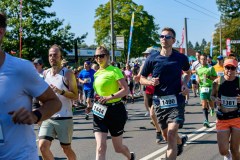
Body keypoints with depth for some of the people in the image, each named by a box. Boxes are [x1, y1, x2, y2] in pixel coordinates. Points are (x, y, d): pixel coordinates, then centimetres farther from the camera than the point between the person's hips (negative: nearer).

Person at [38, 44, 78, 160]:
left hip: (64, 118, -4)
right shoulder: (45, 73, 7)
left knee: (66, 149, 8)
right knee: (43, 147, -11)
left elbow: (75, 96, -12)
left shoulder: (67, 74, -8)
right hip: (48, 118, 4)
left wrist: (61, 91, -27)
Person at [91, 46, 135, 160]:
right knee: (100, 147, -11)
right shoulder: (97, 73, 10)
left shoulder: (114, 70, -9)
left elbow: (125, 90, -17)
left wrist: (110, 97, -29)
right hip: (99, 112, 5)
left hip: (115, 110, -5)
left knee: (118, 148, 11)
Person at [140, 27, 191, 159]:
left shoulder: (181, 58, -1)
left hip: (176, 100, -3)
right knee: (166, 135, 18)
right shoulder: (152, 58, -1)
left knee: (171, 134, -18)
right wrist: (150, 82, -15)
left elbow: (188, 72, 19)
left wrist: (185, 84, -1)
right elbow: (142, 79, 7)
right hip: (159, 101, 3)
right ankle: (180, 141, 53)